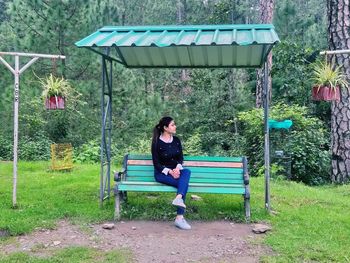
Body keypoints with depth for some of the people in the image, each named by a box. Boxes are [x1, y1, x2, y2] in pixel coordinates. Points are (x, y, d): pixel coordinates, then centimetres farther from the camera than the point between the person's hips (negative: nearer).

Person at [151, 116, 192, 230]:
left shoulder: (176, 140, 8)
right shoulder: (157, 142, -8)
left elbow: (180, 157, 7)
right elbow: (156, 163, -8)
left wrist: (177, 168, -15)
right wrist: (169, 171, -22)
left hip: (175, 171, 5)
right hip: (162, 173, -5)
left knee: (187, 172, -31)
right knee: (183, 183, -30)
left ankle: (178, 198, -46)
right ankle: (180, 217, -34)